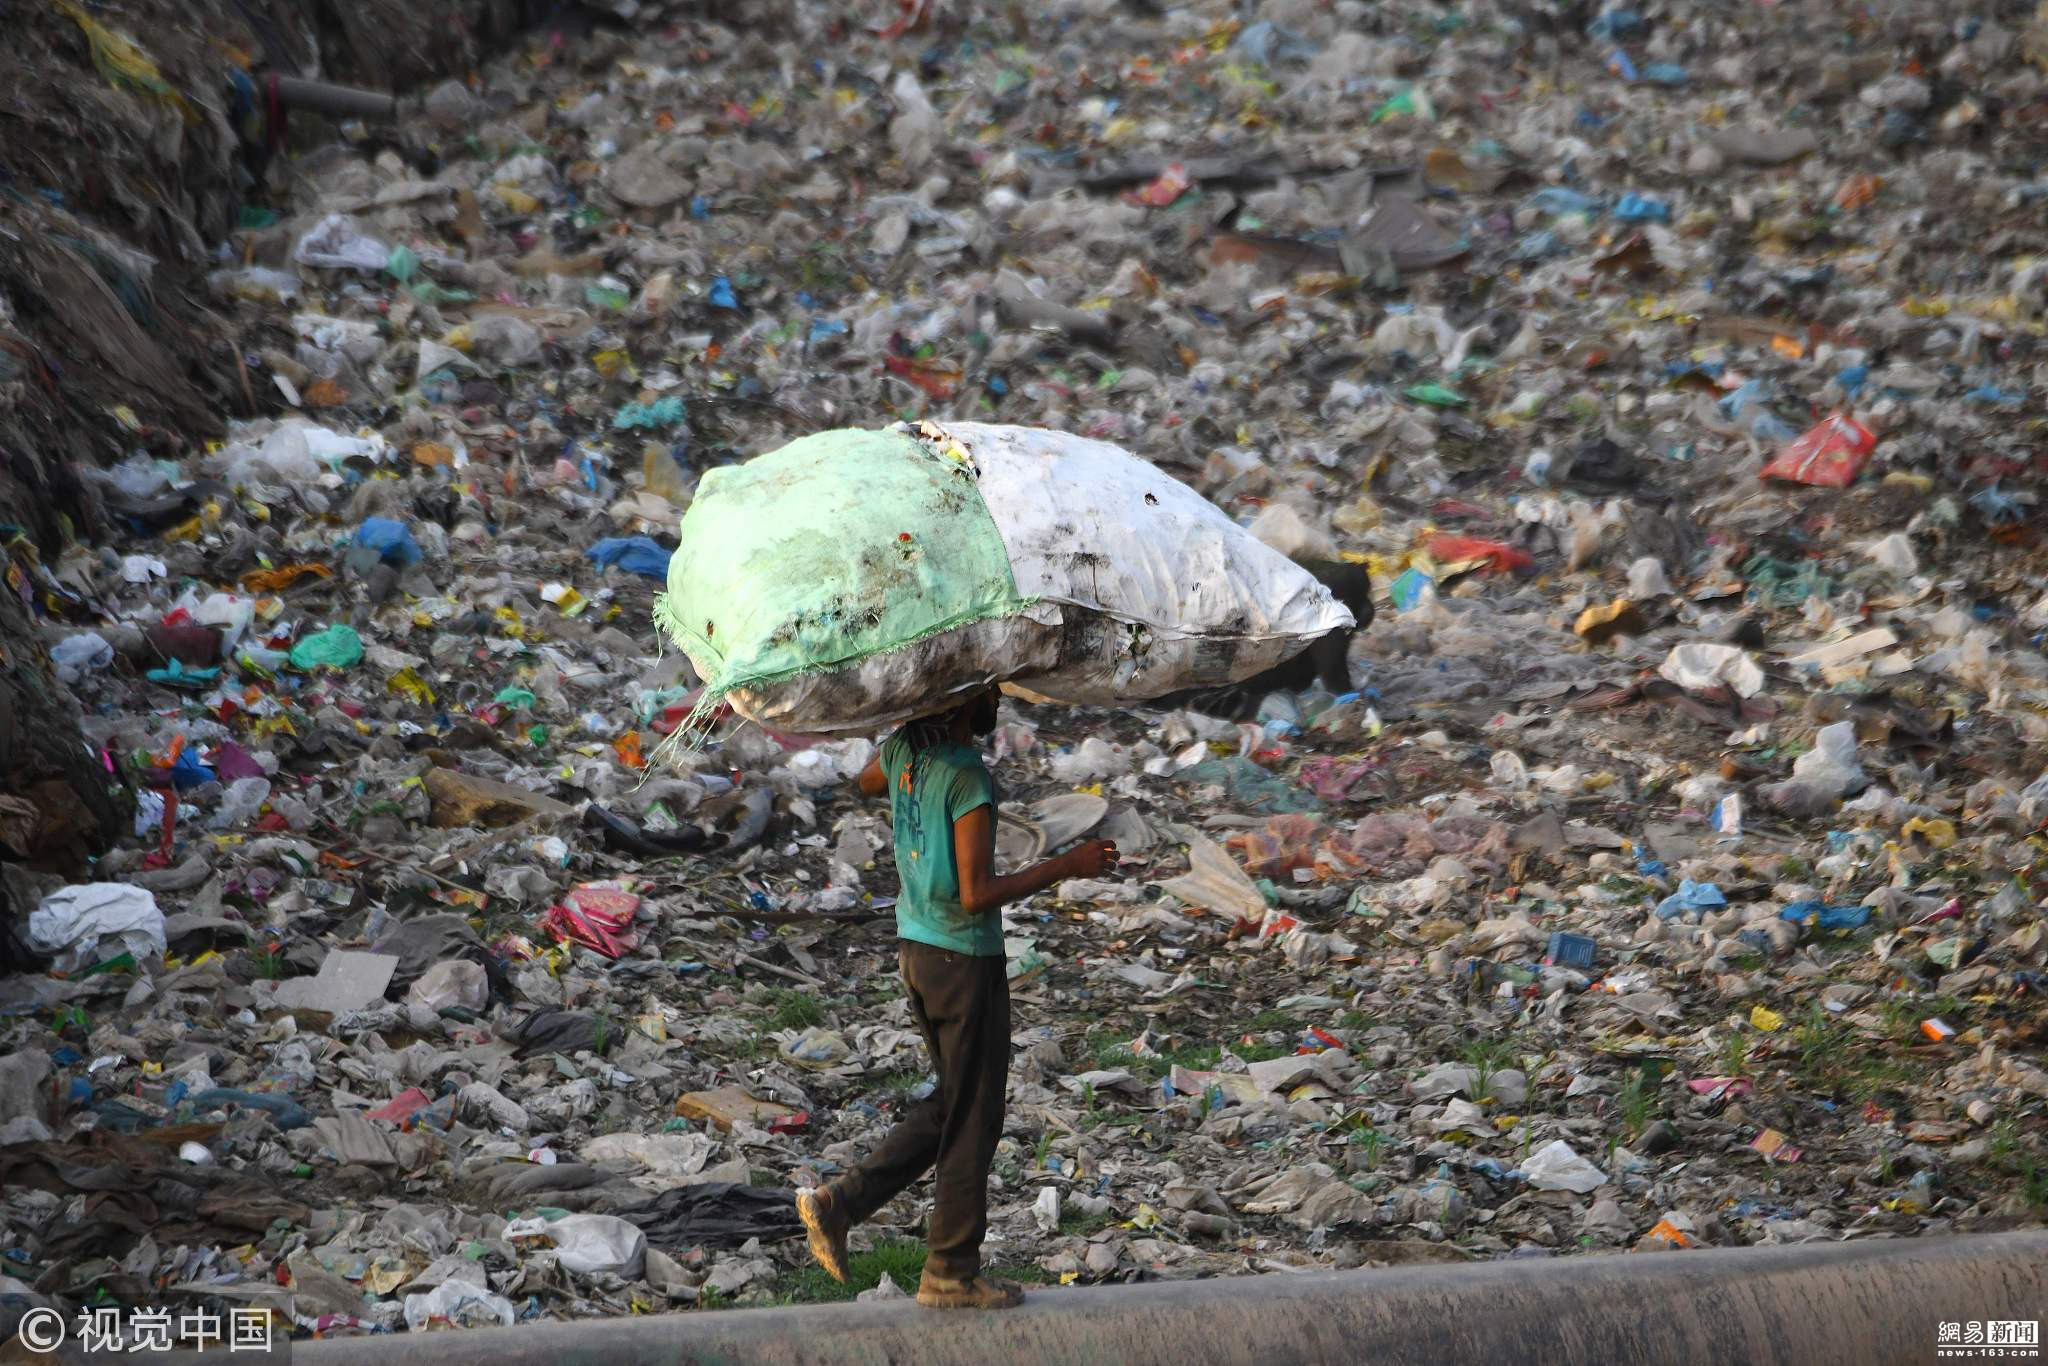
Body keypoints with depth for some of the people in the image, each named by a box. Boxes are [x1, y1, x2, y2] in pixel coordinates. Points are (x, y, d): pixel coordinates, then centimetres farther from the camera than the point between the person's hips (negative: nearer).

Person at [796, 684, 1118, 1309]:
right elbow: (976, 895, -25)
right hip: (966, 960, -8)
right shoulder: (969, 779, -24)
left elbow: (866, 784, 27)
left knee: (951, 1105, 20)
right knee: (973, 1117, 5)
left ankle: (841, 1202, 9)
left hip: (917, 950, 8)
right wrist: (1067, 866, -20)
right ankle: (952, 1272, 13)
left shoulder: (903, 747, 1)